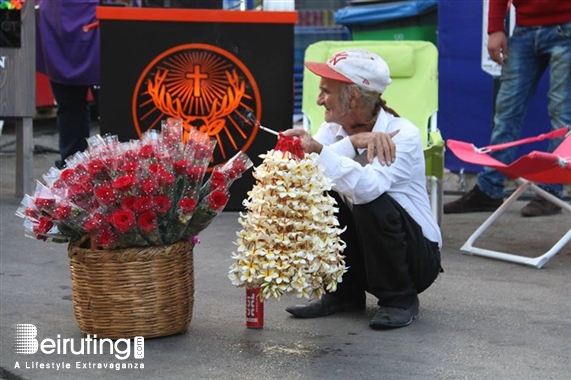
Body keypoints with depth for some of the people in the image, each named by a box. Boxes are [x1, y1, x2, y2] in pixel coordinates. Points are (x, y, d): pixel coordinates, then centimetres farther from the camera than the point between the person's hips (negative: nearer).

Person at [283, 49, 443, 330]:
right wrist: (352, 142, -29)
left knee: (372, 203, -33)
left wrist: (321, 151, -44)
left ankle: (400, 299, -11)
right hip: (362, 249, 5)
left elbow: (368, 187, -39)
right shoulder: (333, 128, -2)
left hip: (418, 257, -5)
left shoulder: (403, 134, -20)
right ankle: (344, 293, 1)